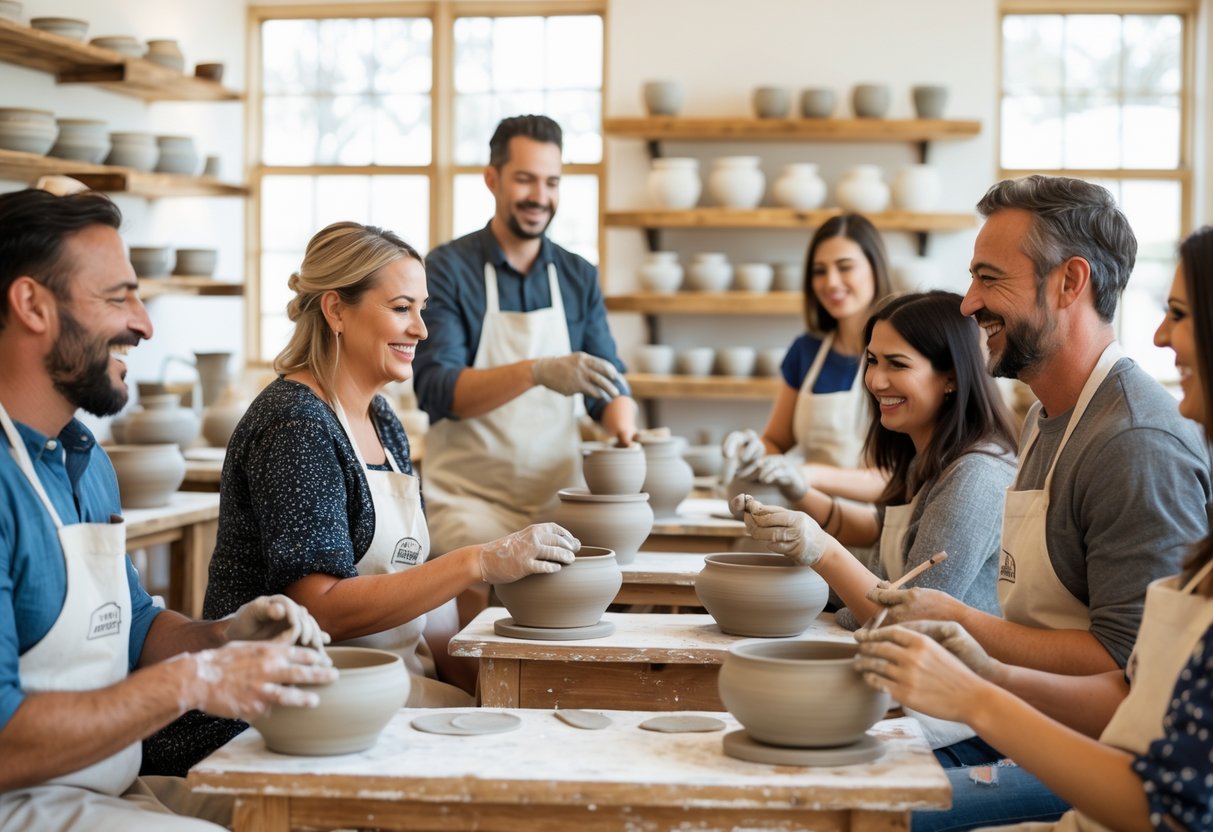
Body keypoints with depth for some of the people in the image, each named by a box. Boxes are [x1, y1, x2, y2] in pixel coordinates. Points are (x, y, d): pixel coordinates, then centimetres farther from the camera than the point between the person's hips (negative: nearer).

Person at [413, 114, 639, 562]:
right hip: (469, 499, -4)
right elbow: (436, 389, -13)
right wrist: (536, 372, -29)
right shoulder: (446, 269, -3)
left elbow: (608, 385, 10)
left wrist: (624, 433, -14)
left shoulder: (579, 276, 10)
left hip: (558, 500, 4)